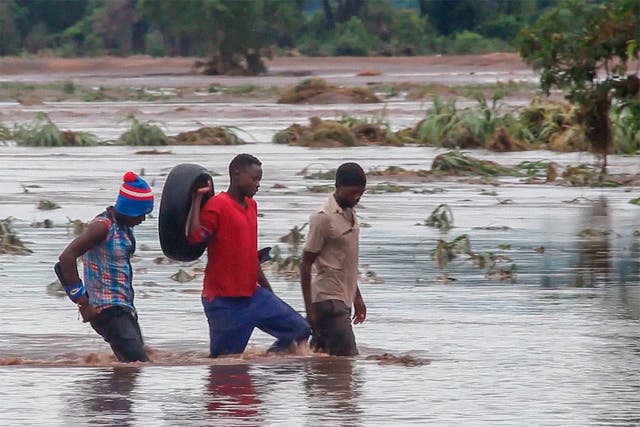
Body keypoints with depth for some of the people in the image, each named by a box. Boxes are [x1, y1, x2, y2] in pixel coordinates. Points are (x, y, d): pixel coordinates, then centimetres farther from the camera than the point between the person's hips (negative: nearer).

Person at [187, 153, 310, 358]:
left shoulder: (250, 206, 14)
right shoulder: (217, 205, -11)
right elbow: (193, 236, -27)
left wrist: (269, 293, 24)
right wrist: (197, 198, -22)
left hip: (252, 295, 8)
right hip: (224, 301, -8)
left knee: (299, 330, 2)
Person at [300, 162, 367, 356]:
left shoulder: (350, 214, 13)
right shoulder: (323, 218, -13)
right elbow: (306, 265, -11)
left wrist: (357, 297, 23)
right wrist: (309, 310, -14)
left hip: (343, 299, 9)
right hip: (329, 299, -9)